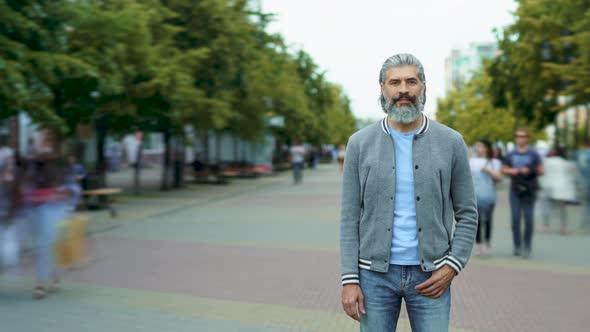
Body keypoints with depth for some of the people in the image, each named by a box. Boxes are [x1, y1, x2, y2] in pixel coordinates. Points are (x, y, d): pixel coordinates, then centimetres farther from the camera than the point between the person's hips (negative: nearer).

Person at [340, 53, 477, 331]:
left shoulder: (451, 142, -1)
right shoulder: (360, 143, -1)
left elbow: (467, 214, 3)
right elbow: (350, 218, -1)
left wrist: (451, 267, -9)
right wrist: (349, 279, -8)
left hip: (429, 274, 0)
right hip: (375, 273, 0)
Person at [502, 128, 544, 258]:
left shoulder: (533, 154, 1)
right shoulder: (511, 154, 9)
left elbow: (541, 170, 1)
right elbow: (503, 169, 17)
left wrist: (529, 170, -16)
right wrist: (511, 171, -5)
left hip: (529, 190, -2)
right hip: (515, 190, 2)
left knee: (529, 219, -4)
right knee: (515, 218, -1)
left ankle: (527, 247, 6)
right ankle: (517, 246, 8)